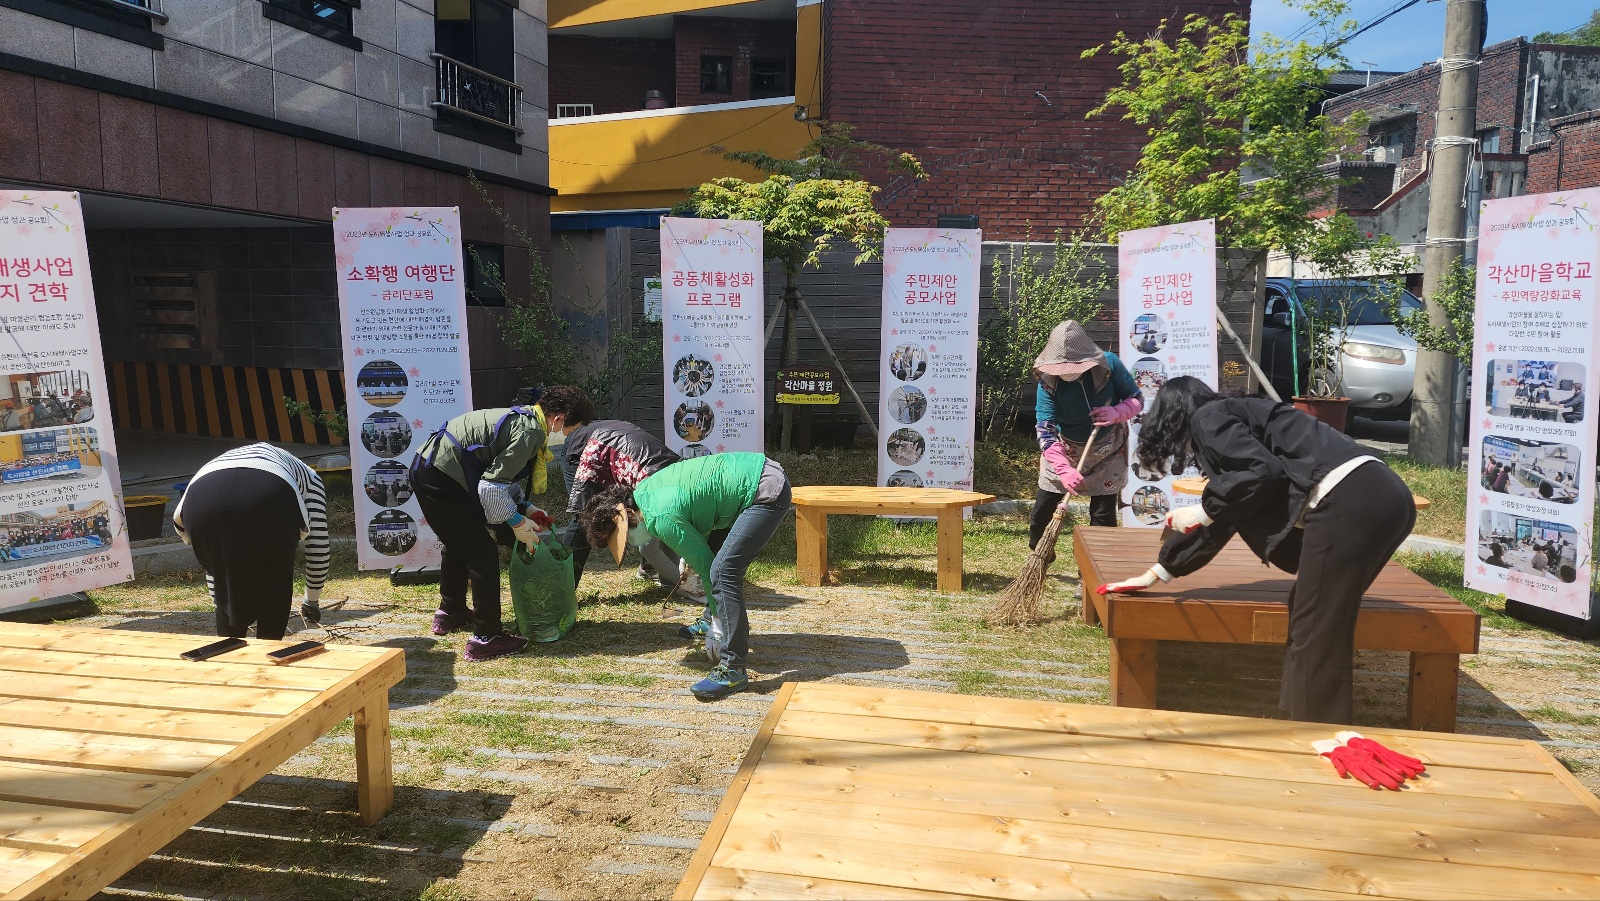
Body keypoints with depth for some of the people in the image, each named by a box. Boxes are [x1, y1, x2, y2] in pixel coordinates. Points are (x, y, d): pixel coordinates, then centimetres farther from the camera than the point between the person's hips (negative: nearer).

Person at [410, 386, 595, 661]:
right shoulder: (529, 433, -18)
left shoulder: (522, 419, 12)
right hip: (441, 481, -11)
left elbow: (499, 473, 22)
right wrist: (517, 522, -8)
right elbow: (492, 487, -21)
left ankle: (450, 614, 47)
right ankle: (486, 639, 3)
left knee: (459, 545, 27)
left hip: (426, 470, 11)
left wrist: (524, 507, 16)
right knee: (483, 555, -4)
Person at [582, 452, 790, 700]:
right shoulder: (644, 489, 9)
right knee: (713, 554, 22)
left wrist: (718, 624, -6)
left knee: (722, 571, -18)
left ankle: (733, 670, -16)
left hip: (766, 491, -11)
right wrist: (688, 554, 21)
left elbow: (704, 565, -14)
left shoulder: (661, 520, -18)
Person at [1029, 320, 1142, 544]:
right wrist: (1064, 469, -38)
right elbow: (1046, 430, -26)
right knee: (1043, 508, 2)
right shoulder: (1048, 380, -23)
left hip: (1107, 450, 0)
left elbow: (1136, 400, -9)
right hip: (1064, 450, 0)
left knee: (1103, 513, 2)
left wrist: (1116, 413, -32)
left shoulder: (1109, 364, -22)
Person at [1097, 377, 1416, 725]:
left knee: (1315, 637, -2)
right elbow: (1221, 520, 35)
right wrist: (1156, 573, 41)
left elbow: (1262, 470, -14)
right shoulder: (1232, 419, 31)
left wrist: (1202, 511, 0)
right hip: (1381, 498, 10)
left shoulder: (1208, 418, 4)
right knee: (1315, 626, 19)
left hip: (1350, 502, -10)